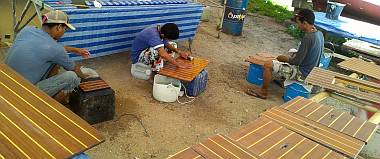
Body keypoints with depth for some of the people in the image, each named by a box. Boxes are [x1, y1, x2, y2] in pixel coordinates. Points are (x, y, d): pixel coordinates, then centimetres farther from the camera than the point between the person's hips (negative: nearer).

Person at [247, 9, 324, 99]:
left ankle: (263, 92, 4)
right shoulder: (319, 34, 2)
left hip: (301, 74, -10)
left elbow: (297, 62, -24)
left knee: (268, 65, -11)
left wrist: (284, 58, -7)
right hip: (311, 71, 10)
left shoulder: (307, 38, -26)